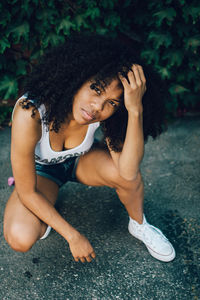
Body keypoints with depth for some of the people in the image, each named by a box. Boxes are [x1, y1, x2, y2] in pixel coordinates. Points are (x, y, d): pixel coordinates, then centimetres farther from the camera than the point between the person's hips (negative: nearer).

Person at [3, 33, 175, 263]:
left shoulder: (106, 114, -27)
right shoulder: (30, 114, -38)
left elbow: (128, 172, -38)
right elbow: (27, 193, -28)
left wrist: (136, 110, -46)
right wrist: (72, 236, -24)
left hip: (79, 159, 2)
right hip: (41, 168, -2)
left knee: (123, 172, -31)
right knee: (20, 239, -29)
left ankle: (139, 225, 2)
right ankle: (44, 213, 8)